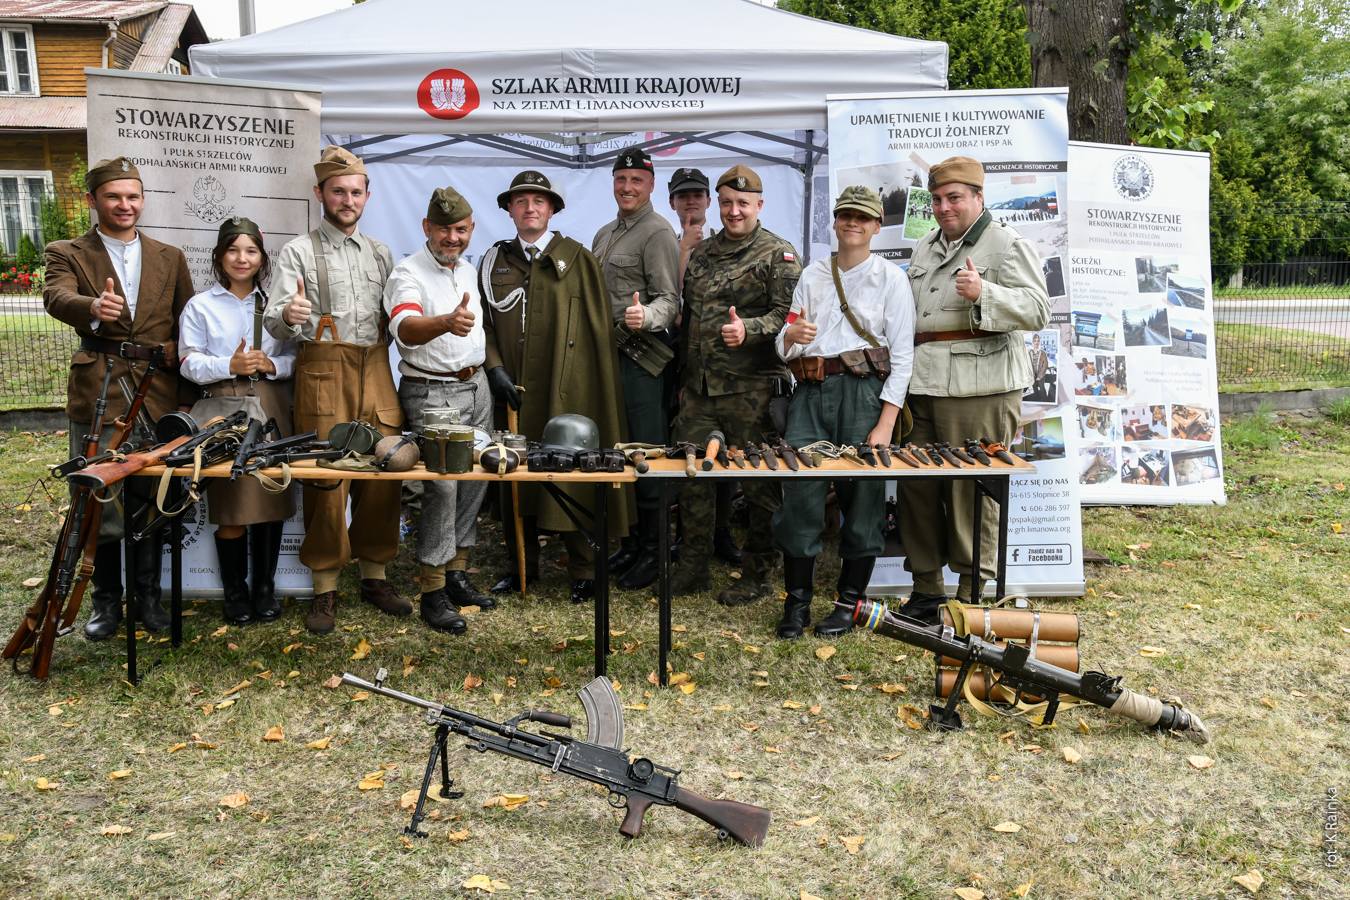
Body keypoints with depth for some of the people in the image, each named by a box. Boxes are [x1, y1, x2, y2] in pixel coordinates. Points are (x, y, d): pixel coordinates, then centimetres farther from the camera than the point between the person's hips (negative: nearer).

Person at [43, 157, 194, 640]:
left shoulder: (170, 257, 12)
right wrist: (93, 307, -41)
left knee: (150, 500, 9)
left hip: (158, 395, 2)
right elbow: (57, 298, -17)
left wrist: (185, 392, 3)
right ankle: (106, 599, 18)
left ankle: (147, 595, 23)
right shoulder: (67, 254, 4)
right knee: (100, 503, 2)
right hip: (98, 395, -2)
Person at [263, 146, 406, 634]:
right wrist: (287, 315, -28)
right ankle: (325, 589, 6)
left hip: (376, 371, 4)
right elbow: (273, 322, -6)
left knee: (383, 473, 2)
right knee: (326, 478, -4)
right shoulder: (298, 252, 4)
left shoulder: (380, 253, 17)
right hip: (323, 371, -4)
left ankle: (374, 575, 16)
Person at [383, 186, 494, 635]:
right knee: (442, 485, -11)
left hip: (475, 386, 8)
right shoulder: (409, 274, -14)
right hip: (432, 393, -8)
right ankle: (433, 592, -1)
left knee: (474, 481, 9)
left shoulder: (468, 270, 12)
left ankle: (457, 574, 22)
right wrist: (446, 322, -52)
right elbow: (406, 328, -34)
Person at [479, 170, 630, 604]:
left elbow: (599, 328, 1)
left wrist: (597, 384, -4)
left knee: (572, 478, -2)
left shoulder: (577, 258, 3)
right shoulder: (494, 260, 12)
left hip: (566, 391, -3)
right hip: (513, 391, 3)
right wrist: (495, 368, -3)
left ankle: (583, 570, 10)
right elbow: (483, 321, 12)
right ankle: (521, 564, 23)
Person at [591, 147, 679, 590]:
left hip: (640, 359, -9)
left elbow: (669, 298, -16)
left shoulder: (658, 233, -9)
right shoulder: (604, 234, 18)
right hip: (607, 355, 9)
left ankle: (652, 550, 6)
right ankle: (628, 542, 26)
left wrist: (645, 317, -36)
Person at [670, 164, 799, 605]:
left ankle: (758, 575, 13)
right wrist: (686, 366, 17)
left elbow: (789, 314, -11)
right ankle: (693, 569, 21)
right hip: (698, 387, 6)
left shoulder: (778, 254, -2)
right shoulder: (700, 253, 17)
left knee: (759, 485, 1)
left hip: (751, 388, -6)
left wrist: (748, 329, -26)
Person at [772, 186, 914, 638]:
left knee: (862, 498, 1)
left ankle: (849, 603, 13)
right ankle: (797, 601, 8)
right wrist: (790, 336, -9)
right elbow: (784, 347, 17)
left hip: (863, 392, -3)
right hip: (810, 393, 3)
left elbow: (902, 355, -2)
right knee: (799, 494, -2)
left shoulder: (891, 277, 5)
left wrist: (886, 423, -11)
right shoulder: (813, 274, 17)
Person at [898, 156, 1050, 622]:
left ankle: (971, 595, 5)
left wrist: (984, 292, -24)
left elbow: (1037, 310, -10)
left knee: (972, 490, -5)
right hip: (922, 386, 7)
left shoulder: (1008, 245, -1)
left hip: (978, 388, -7)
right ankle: (926, 590, 18)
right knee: (916, 486, 7)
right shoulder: (924, 248, 22)